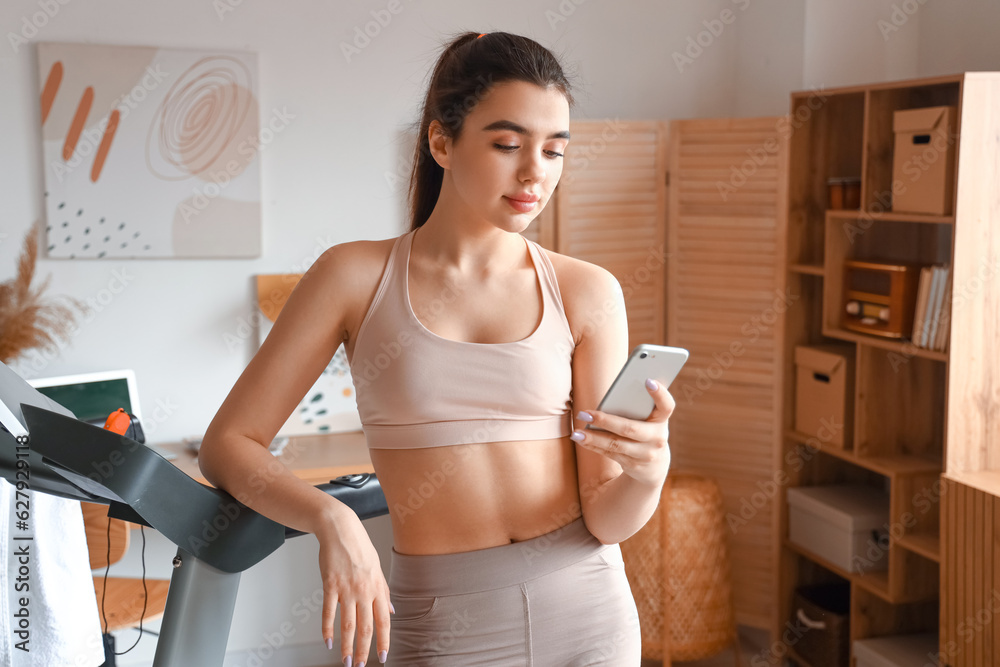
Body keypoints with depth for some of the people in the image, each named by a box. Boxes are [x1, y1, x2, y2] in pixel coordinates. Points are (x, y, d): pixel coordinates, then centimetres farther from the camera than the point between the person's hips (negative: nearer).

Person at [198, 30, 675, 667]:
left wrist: (649, 470, -26)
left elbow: (605, 516, -4)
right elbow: (228, 445, -5)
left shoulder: (586, 291, -3)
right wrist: (331, 519, -21)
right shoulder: (357, 276, -5)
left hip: (585, 612, 2)